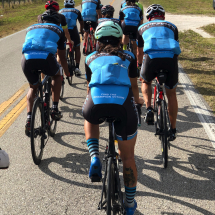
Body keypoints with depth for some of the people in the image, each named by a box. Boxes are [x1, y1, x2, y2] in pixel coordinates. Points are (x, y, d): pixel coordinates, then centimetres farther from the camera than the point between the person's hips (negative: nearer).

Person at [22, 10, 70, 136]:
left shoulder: (31, 28, 34)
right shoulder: (58, 30, 27)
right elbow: (62, 56, 33)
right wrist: (67, 72, 51)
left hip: (27, 58, 3)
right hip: (46, 57, -2)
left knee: (33, 87, 27)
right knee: (57, 75, 31)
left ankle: (29, 119, 11)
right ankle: (55, 109, 23)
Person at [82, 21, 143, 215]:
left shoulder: (91, 58, 26)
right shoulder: (128, 57, 24)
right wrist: (138, 100, 55)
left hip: (96, 105, 0)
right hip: (123, 106, 0)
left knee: (90, 119, 39)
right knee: (128, 157, 20)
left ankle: (94, 159, 16)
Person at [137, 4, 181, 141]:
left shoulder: (142, 28, 27)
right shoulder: (172, 27, 28)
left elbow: (140, 54, 35)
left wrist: (139, 66, 53)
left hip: (151, 58, -1)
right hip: (171, 58, 1)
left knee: (146, 82, 32)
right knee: (171, 94, 19)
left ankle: (149, 109, 9)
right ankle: (173, 130, 24)